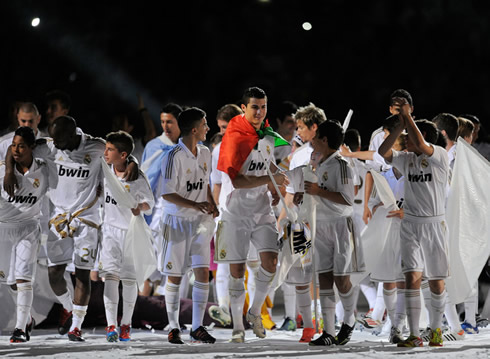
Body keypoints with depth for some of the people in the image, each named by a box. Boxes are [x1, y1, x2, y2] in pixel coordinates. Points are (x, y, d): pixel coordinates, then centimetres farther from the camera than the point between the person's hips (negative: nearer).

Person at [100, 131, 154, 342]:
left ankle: (126, 325, 22)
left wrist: (140, 208, -28)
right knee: (110, 275, -12)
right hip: (110, 229, 2)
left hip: (131, 231, -2)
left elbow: (150, 202, -9)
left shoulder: (137, 177, -16)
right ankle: (111, 325, -18)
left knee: (129, 279, 7)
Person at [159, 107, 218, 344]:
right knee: (174, 277, 3)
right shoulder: (174, 156, -15)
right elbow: (167, 194, -16)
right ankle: (173, 327, 13)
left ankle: (197, 327, 2)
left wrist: (212, 205, 3)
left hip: (199, 222, 5)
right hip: (177, 221, -5)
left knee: (203, 272, -3)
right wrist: (195, 205, -23)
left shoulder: (205, 154, 6)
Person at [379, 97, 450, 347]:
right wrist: (401, 124, -8)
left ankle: (436, 329, 26)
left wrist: (408, 115, -18)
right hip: (410, 224, 3)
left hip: (434, 224, -3)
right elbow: (382, 152, -5)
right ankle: (414, 335, -14)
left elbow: (420, 145, -25)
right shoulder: (406, 159, 8)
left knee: (436, 281, 6)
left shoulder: (440, 156, -6)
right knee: (412, 277, -11)